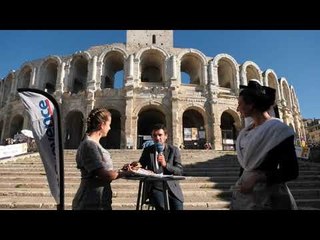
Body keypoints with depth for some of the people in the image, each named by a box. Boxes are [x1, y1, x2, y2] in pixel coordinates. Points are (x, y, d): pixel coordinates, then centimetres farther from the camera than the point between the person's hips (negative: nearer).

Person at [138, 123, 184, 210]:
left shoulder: (174, 150, 3)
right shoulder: (147, 150, 9)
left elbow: (180, 171, -3)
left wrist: (165, 164, -19)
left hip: (172, 188, 0)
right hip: (155, 188, 0)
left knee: (178, 207, -20)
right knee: (162, 207, -27)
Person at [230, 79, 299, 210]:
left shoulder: (277, 129, -14)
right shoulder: (246, 131, 5)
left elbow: (291, 172, -15)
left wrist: (257, 178, -20)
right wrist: (239, 184, 9)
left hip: (267, 195, -6)